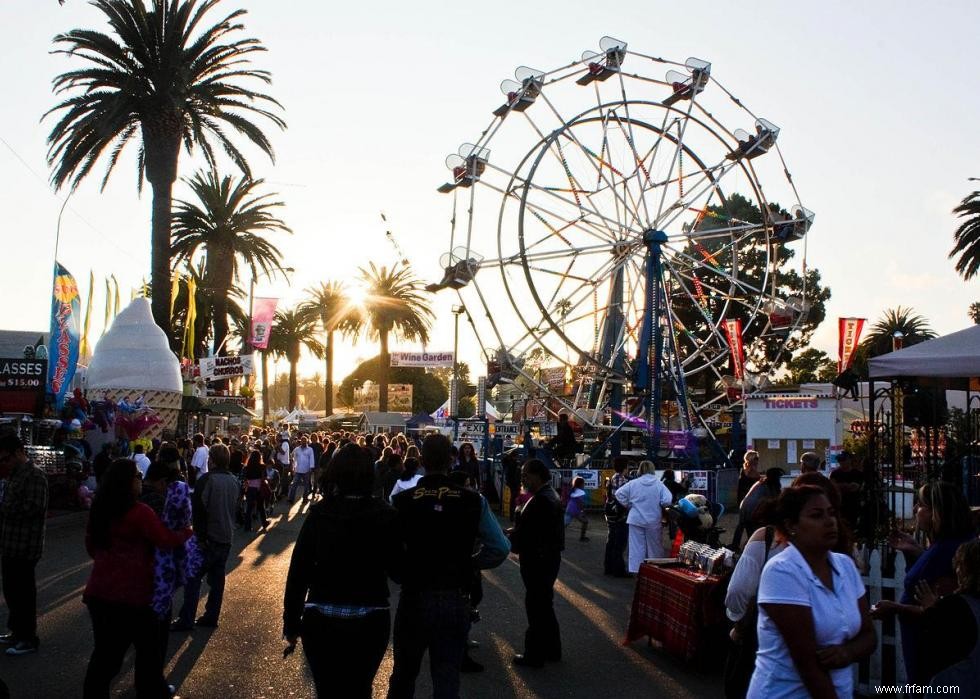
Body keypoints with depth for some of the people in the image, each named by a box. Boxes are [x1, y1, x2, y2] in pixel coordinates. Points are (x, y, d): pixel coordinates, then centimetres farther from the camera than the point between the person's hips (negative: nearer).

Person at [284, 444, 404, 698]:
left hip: (322, 620, 0)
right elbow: (397, 570, -7)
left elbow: (297, 571, -8)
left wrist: (291, 622, 1)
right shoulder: (385, 515, -10)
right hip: (369, 621, 0)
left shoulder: (319, 513, -7)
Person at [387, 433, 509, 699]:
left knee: (404, 675, 21)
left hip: (413, 598, 0)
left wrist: (404, 569, 7)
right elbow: (500, 549, -9)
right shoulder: (474, 502, -9)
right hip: (455, 600, 0)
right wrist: (468, 563, 6)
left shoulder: (401, 501, -12)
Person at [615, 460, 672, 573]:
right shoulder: (659, 484, -8)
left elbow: (619, 493, -3)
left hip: (636, 520, 1)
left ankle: (636, 570, 7)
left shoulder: (633, 483, -3)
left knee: (637, 547, 6)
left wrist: (628, 505, 8)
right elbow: (667, 501, -17)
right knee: (655, 547, 12)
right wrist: (660, 505, 5)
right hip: (654, 521, -1)